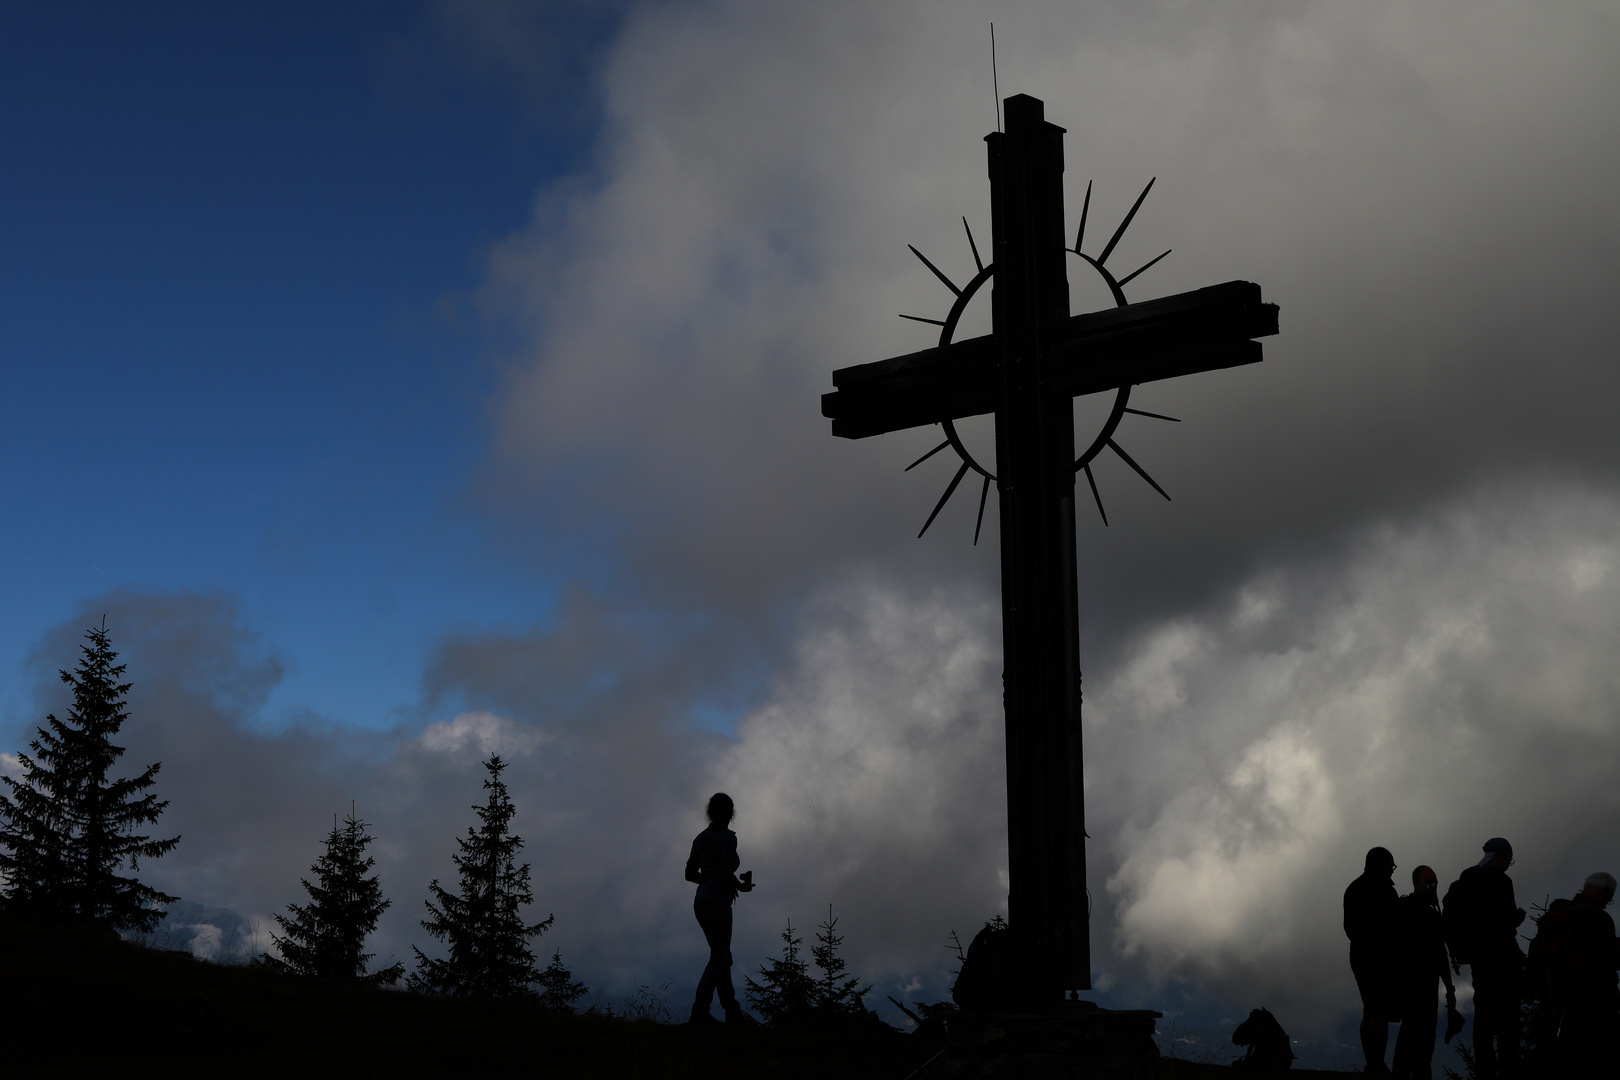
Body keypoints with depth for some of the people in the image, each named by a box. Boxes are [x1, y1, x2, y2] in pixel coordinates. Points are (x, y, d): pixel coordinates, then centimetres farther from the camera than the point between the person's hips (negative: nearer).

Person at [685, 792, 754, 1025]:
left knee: (722, 956, 14)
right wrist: (741, 886, -5)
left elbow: (690, 873, 14)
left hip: (701, 901, 8)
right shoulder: (727, 838, -13)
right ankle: (699, 1012, -7)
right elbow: (725, 872, -23)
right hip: (718, 903, -8)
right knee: (718, 959, -2)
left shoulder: (701, 838, 10)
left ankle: (733, 1013, 19)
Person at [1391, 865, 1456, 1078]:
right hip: (1410, 982, -7)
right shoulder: (1403, 909, 0)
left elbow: (1441, 954, 24)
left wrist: (1449, 987, 20)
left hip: (1428, 984, 7)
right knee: (1412, 1027, -18)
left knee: (1426, 1031, 2)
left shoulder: (1433, 913, 21)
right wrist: (1403, 974, -21)